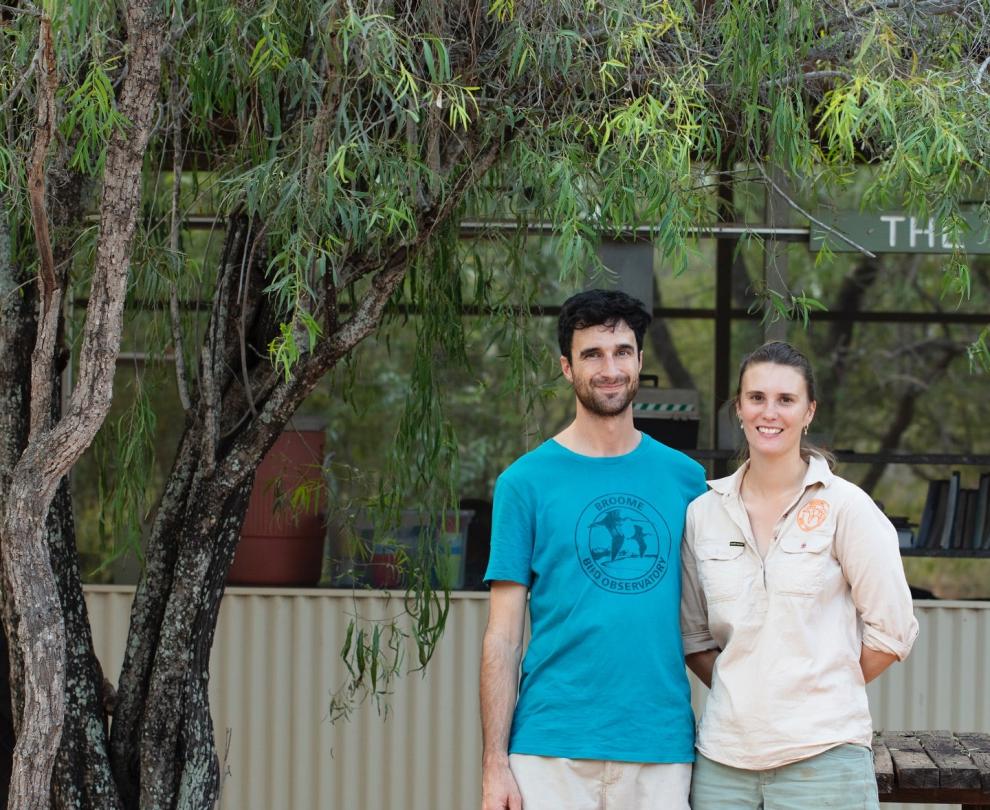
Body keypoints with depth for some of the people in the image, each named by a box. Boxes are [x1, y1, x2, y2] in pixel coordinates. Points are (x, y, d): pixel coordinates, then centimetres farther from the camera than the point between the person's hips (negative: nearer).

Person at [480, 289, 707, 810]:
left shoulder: (684, 478, 9)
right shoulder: (525, 482, 2)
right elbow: (502, 636, 0)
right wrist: (495, 764, -6)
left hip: (661, 747, 2)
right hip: (551, 747, -2)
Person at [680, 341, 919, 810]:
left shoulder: (845, 507, -1)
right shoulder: (702, 513, 8)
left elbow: (891, 631, 0)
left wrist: (824, 691, 2)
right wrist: (743, 692, 3)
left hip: (822, 753, -3)